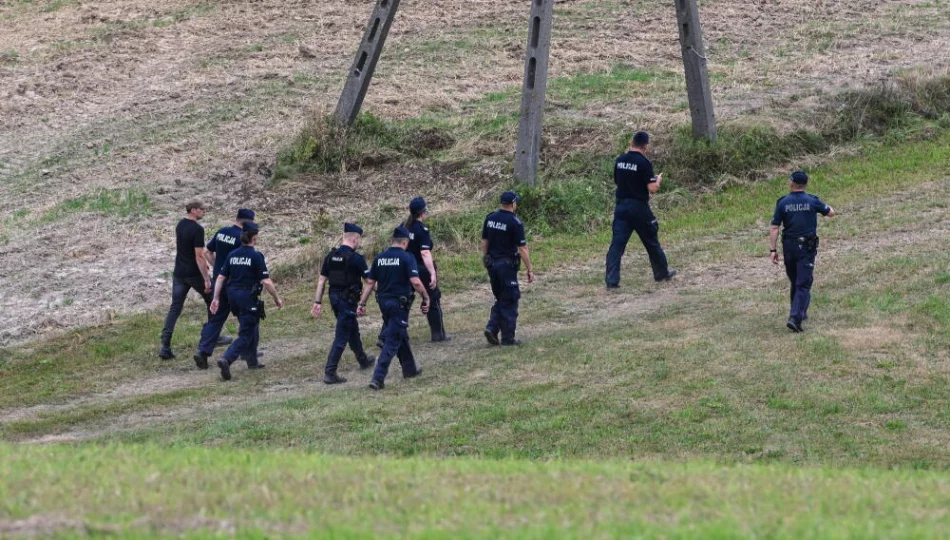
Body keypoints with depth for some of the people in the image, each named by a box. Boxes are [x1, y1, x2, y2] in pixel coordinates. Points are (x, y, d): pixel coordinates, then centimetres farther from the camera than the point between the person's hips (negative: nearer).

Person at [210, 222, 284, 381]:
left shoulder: (232, 255, 6)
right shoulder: (256, 256, -13)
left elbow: (221, 277, 5)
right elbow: (266, 281, -15)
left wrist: (216, 298, 8)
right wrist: (277, 298, -3)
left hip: (232, 296, 7)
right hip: (248, 296, -7)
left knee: (252, 327, 25)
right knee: (246, 335, -5)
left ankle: (252, 361, 32)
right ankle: (226, 359, -25)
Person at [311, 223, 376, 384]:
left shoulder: (331, 256, 4)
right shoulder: (356, 258, -16)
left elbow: (322, 280, 5)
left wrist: (318, 302, 9)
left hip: (334, 298, 8)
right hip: (348, 300, -8)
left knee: (353, 330, 25)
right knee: (342, 336, -4)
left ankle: (363, 360, 43)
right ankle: (329, 372, -9)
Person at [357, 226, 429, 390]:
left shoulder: (380, 258, 6)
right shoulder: (406, 258, -12)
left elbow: (370, 283, 7)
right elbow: (415, 282, -21)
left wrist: (362, 303, 10)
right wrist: (426, 298, -9)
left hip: (384, 302, 6)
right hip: (400, 303, -6)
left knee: (400, 335, 23)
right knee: (392, 341, -5)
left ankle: (410, 369, 37)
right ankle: (378, 378, -14)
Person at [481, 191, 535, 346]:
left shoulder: (490, 218, 4)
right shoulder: (515, 223, -14)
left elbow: (484, 242, 10)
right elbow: (522, 249, -14)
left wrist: (485, 260, 20)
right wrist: (529, 270, -9)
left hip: (492, 263, 6)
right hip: (507, 264, -6)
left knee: (501, 299, 18)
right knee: (509, 301, 3)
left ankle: (492, 328, 1)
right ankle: (508, 338, 4)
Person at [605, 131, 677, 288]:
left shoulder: (620, 161, 4)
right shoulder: (644, 163, -14)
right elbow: (653, 188, -16)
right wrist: (658, 180, 5)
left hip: (621, 207, 4)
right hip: (639, 208, -4)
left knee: (617, 244, -1)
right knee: (651, 242, 14)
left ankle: (612, 280, -10)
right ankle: (662, 273, 30)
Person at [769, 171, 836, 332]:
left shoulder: (782, 203, -3)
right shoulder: (812, 201, -4)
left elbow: (774, 228, -6)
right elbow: (831, 213, 11)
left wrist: (773, 249, -2)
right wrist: (824, 206, 33)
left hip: (789, 246, 2)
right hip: (807, 247, -2)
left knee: (795, 282, 20)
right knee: (803, 284, -5)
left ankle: (800, 313, 33)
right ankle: (795, 318, -19)